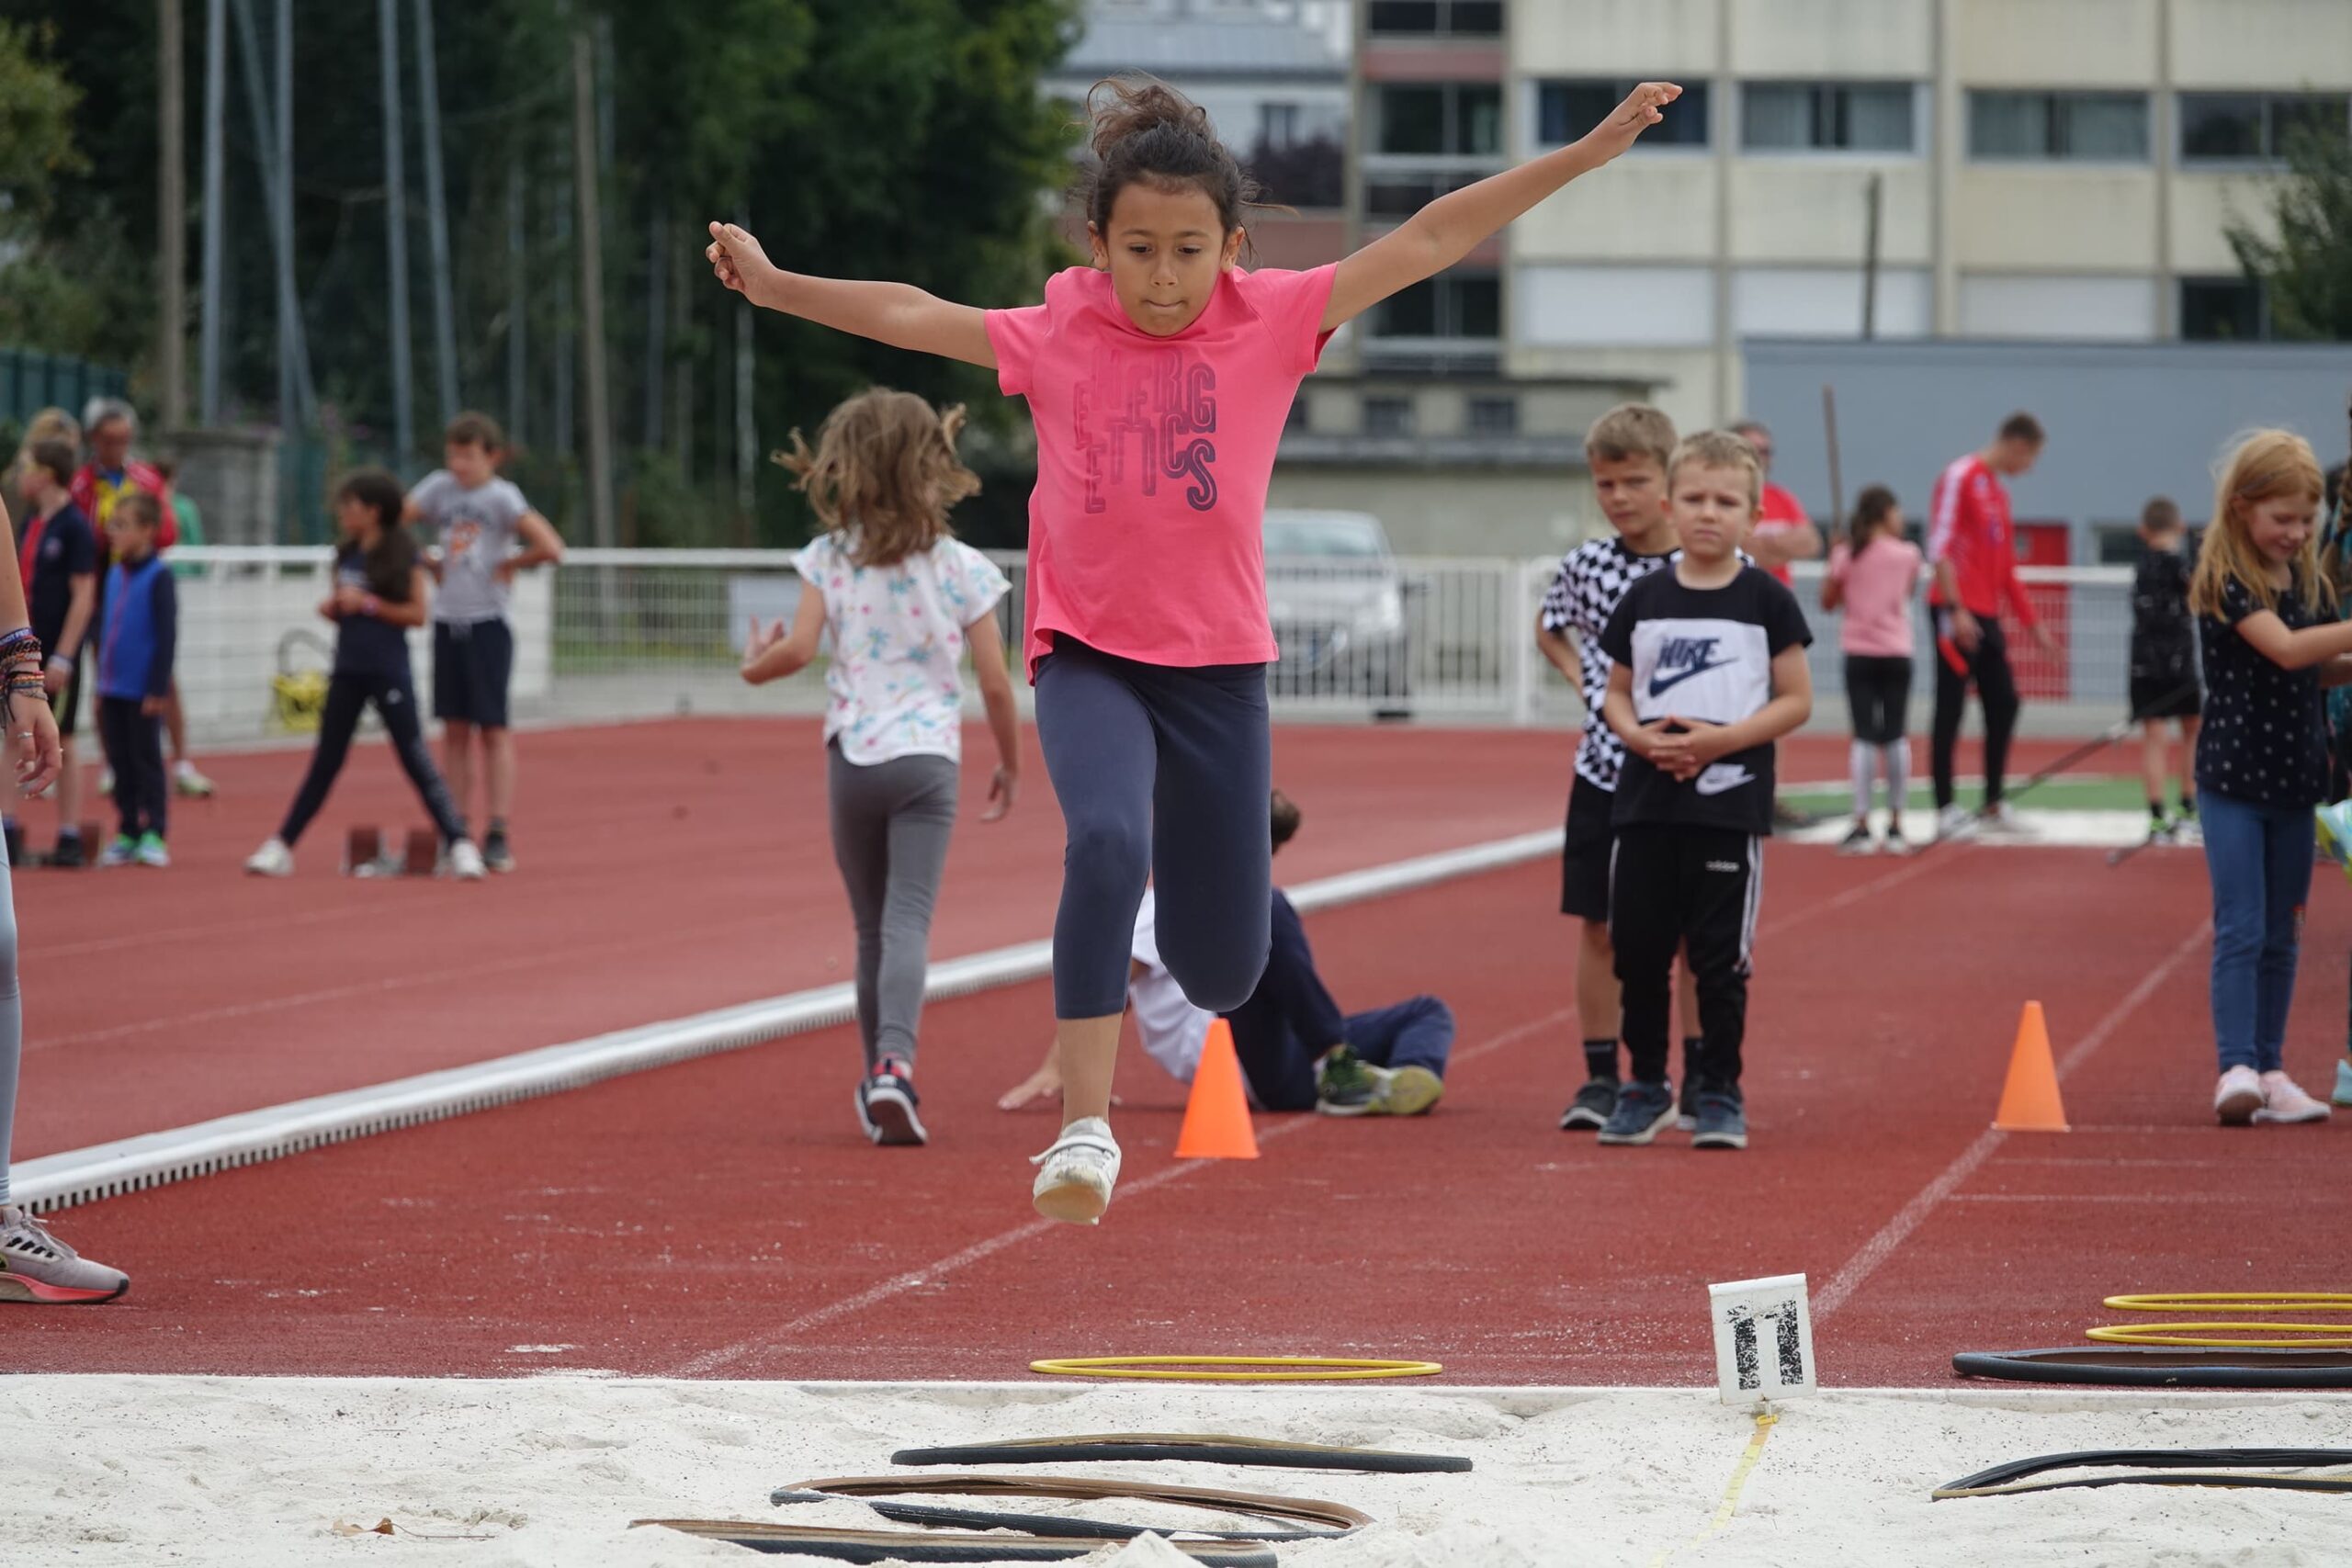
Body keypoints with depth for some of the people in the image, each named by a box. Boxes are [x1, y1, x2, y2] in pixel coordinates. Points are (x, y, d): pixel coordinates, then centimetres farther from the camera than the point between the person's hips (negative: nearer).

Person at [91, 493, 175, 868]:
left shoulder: (158, 576, -11)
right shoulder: (115, 575, 10)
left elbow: (167, 636, -12)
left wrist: (159, 688, -14)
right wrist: (101, 682, 16)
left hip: (143, 692, -7)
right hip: (113, 690, 7)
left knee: (146, 760, -1)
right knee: (120, 763, 9)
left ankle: (154, 834, 5)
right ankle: (127, 834, 16)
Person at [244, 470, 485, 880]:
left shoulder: (401, 554, -8)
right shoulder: (346, 554, 9)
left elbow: (417, 613, -11)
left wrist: (369, 604, -19)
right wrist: (331, 608, -3)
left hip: (389, 673, -6)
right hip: (348, 672, 6)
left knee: (416, 760, -7)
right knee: (326, 763, 9)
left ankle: (459, 845, -4)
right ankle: (281, 846, 11)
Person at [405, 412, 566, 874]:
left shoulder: (501, 496, -9)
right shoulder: (439, 488, 5)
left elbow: (550, 548, -18)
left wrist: (507, 566, -8)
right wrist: (430, 565, 4)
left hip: (487, 623, -5)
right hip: (447, 622, 5)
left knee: (493, 728, -3)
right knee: (455, 729, 7)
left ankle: (498, 834, -3)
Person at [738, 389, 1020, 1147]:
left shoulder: (830, 558, 0)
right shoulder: (961, 567, 0)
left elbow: (798, 650, -10)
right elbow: (995, 681, 0)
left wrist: (757, 661, 14)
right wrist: (1010, 764, 14)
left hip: (852, 756, 1)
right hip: (926, 756, -1)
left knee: (873, 926, 14)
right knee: (908, 921, -10)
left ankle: (878, 1080, 19)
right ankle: (893, 1062, -31)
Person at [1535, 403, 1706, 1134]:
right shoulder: (1587, 564, 1)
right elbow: (1549, 629, 21)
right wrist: (1583, 680, 5)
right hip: (1604, 768, 3)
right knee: (1598, 926, 5)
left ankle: (1700, 1078, 14)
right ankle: (1600, 1078, 12)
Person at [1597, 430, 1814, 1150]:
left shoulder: (1765, 599, -2)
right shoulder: (1645, 598, 7)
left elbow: (1796, 700, -3)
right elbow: (1616, 694, 12)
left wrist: (1721, 739, -16)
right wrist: (1638, 735, -10)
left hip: (1729, 802, -3)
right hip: (1646, 800, 3)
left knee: (1719, 957, 0)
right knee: (1637, 948, 6)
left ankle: (1721, 1093, 10)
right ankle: (1647, 1085, 20)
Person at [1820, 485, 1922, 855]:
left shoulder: (1845, 556, -2)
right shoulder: (1907, 554, -1)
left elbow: (1828, 601, 6)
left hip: (1859, 653, 0)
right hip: (1896, 652, 0)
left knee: (1865, 737, -2)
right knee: (1896, 736, 6)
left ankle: (1862, 825, -7)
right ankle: (1895, 825, 8)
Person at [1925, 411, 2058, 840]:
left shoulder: (1998, 491, 18)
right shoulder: (1961, 477, -8)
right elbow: (1939, 547, -15)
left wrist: (2032, 623, 22)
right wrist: (1955, 609, -21)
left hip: (1987, 615, 9)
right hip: (1958, 612, -9)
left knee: (2003, 703, 9)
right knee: (1950, 708, -6)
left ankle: (1993, 802, 17)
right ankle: (1945, 809, -5)